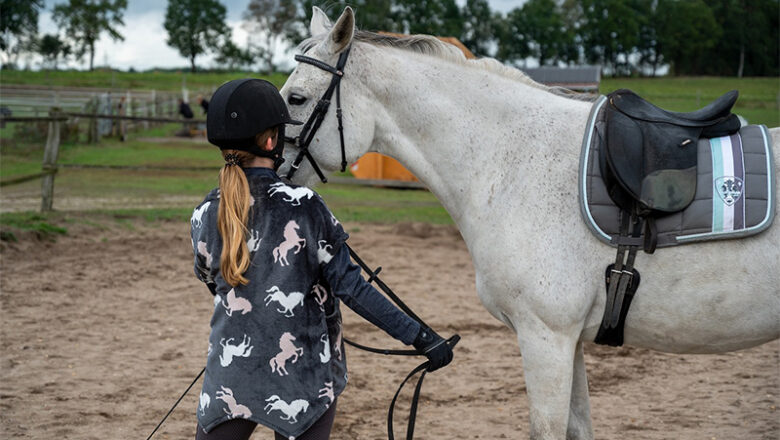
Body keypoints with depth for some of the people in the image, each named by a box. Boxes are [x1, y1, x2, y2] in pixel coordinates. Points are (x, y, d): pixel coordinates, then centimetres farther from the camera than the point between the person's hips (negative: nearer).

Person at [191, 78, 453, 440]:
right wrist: (420, 336, -10)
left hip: (231, 380, 3)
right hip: (303, 379, -2)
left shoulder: (205, 215, -4)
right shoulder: (303, 207, -14)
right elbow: (350, 287, -15)